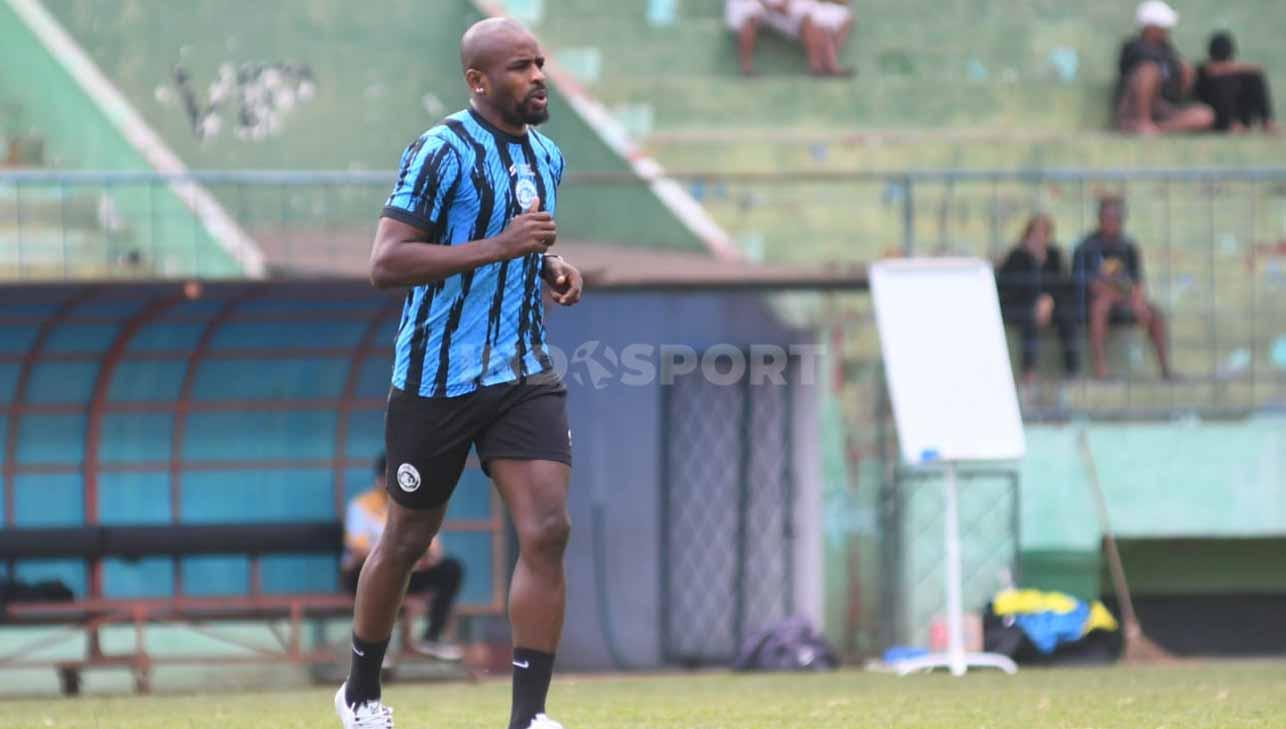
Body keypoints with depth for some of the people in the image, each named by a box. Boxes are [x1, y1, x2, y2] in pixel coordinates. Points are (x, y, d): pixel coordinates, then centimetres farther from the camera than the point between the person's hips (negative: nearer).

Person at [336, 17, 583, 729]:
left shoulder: (547, 156, 11)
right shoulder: (442, 152, -13)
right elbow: (384, 263, -20)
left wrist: (551, 267, 6)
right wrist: (496, 247, -25)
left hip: (523, 375, 5)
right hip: (436, 379, -5)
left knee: (546, 531, -12)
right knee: (407, 540, 9)